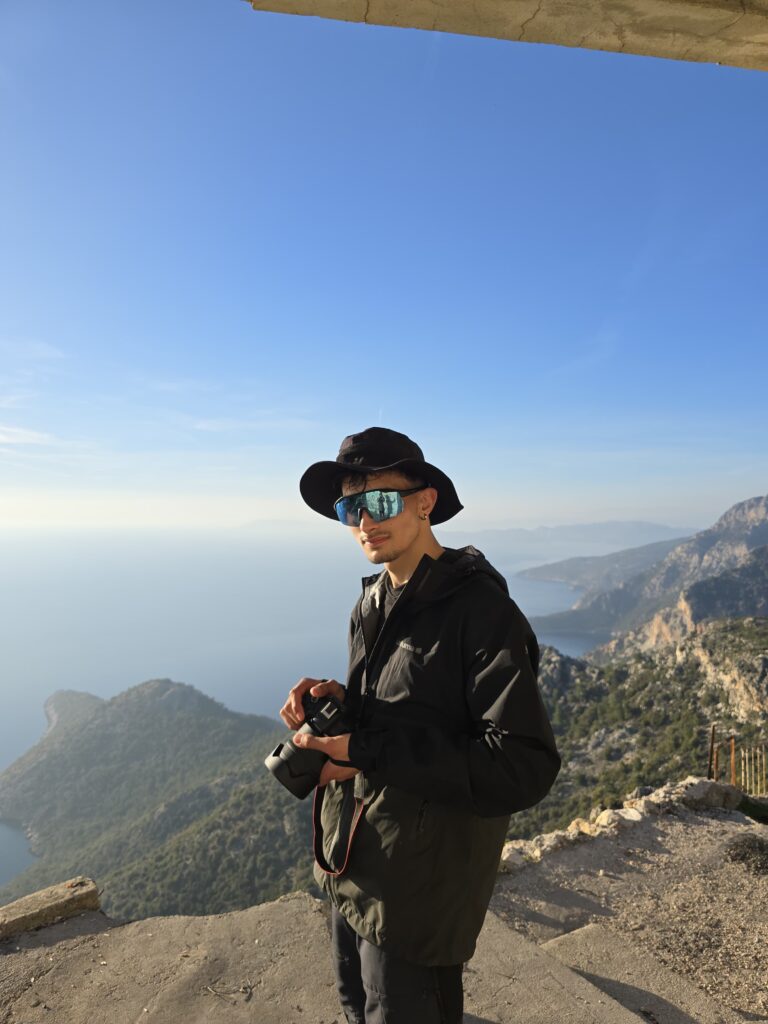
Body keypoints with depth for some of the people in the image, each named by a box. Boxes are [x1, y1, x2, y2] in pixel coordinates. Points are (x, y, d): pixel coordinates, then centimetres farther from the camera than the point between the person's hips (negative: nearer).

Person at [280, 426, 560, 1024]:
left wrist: (368, 752, -29)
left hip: (419, 892, -7)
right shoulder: (372, 603, 2)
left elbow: (525, 768, -27)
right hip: (350, 872, 8)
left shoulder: (481, 610, -23)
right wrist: (336, 701, -11)